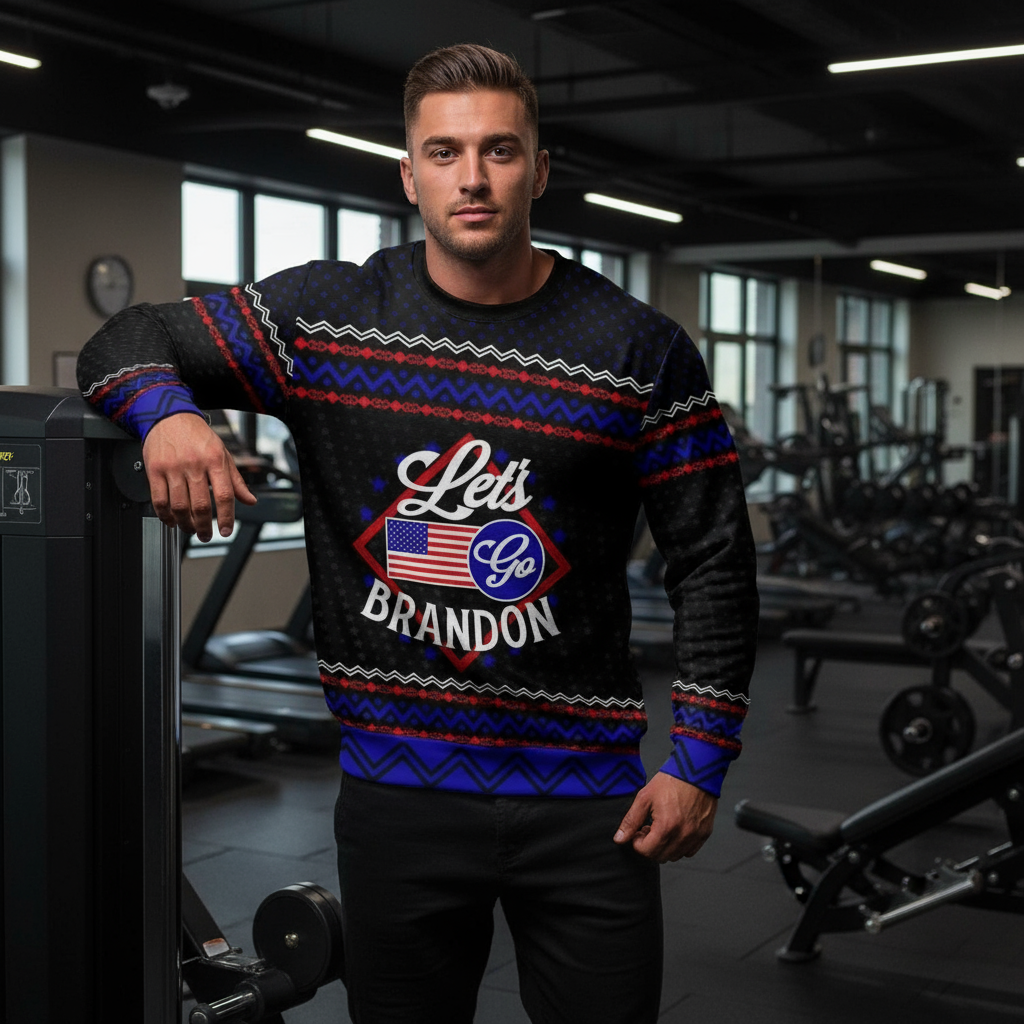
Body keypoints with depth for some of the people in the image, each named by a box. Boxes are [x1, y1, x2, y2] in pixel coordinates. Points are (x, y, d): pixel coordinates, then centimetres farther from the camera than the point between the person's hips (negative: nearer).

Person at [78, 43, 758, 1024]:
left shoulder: (642, 350, -3)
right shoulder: (326, 313, 0)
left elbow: (712, 562, 0)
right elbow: (127, 339, 7)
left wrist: (699, 760, -5)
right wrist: (166, 413, -17)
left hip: (584, 796, -1)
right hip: (395, 791, 1)